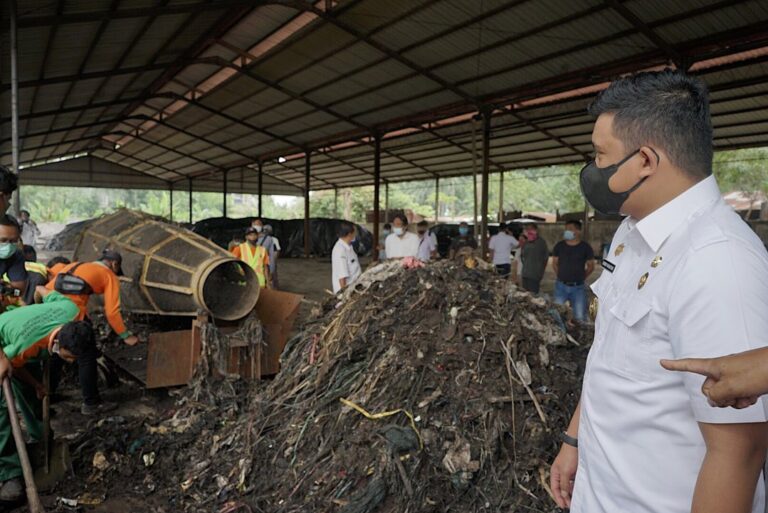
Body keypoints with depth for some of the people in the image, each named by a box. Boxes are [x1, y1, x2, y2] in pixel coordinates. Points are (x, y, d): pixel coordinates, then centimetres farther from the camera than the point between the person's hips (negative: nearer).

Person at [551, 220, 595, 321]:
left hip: (578, 287, -2)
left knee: (580, 317, 2)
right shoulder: (559, 246, 2)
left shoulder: (585, 248, -4)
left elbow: (591, 266, 6)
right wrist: (561, 275, 7)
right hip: (561, 286, 2)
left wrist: (581, 277, 2)